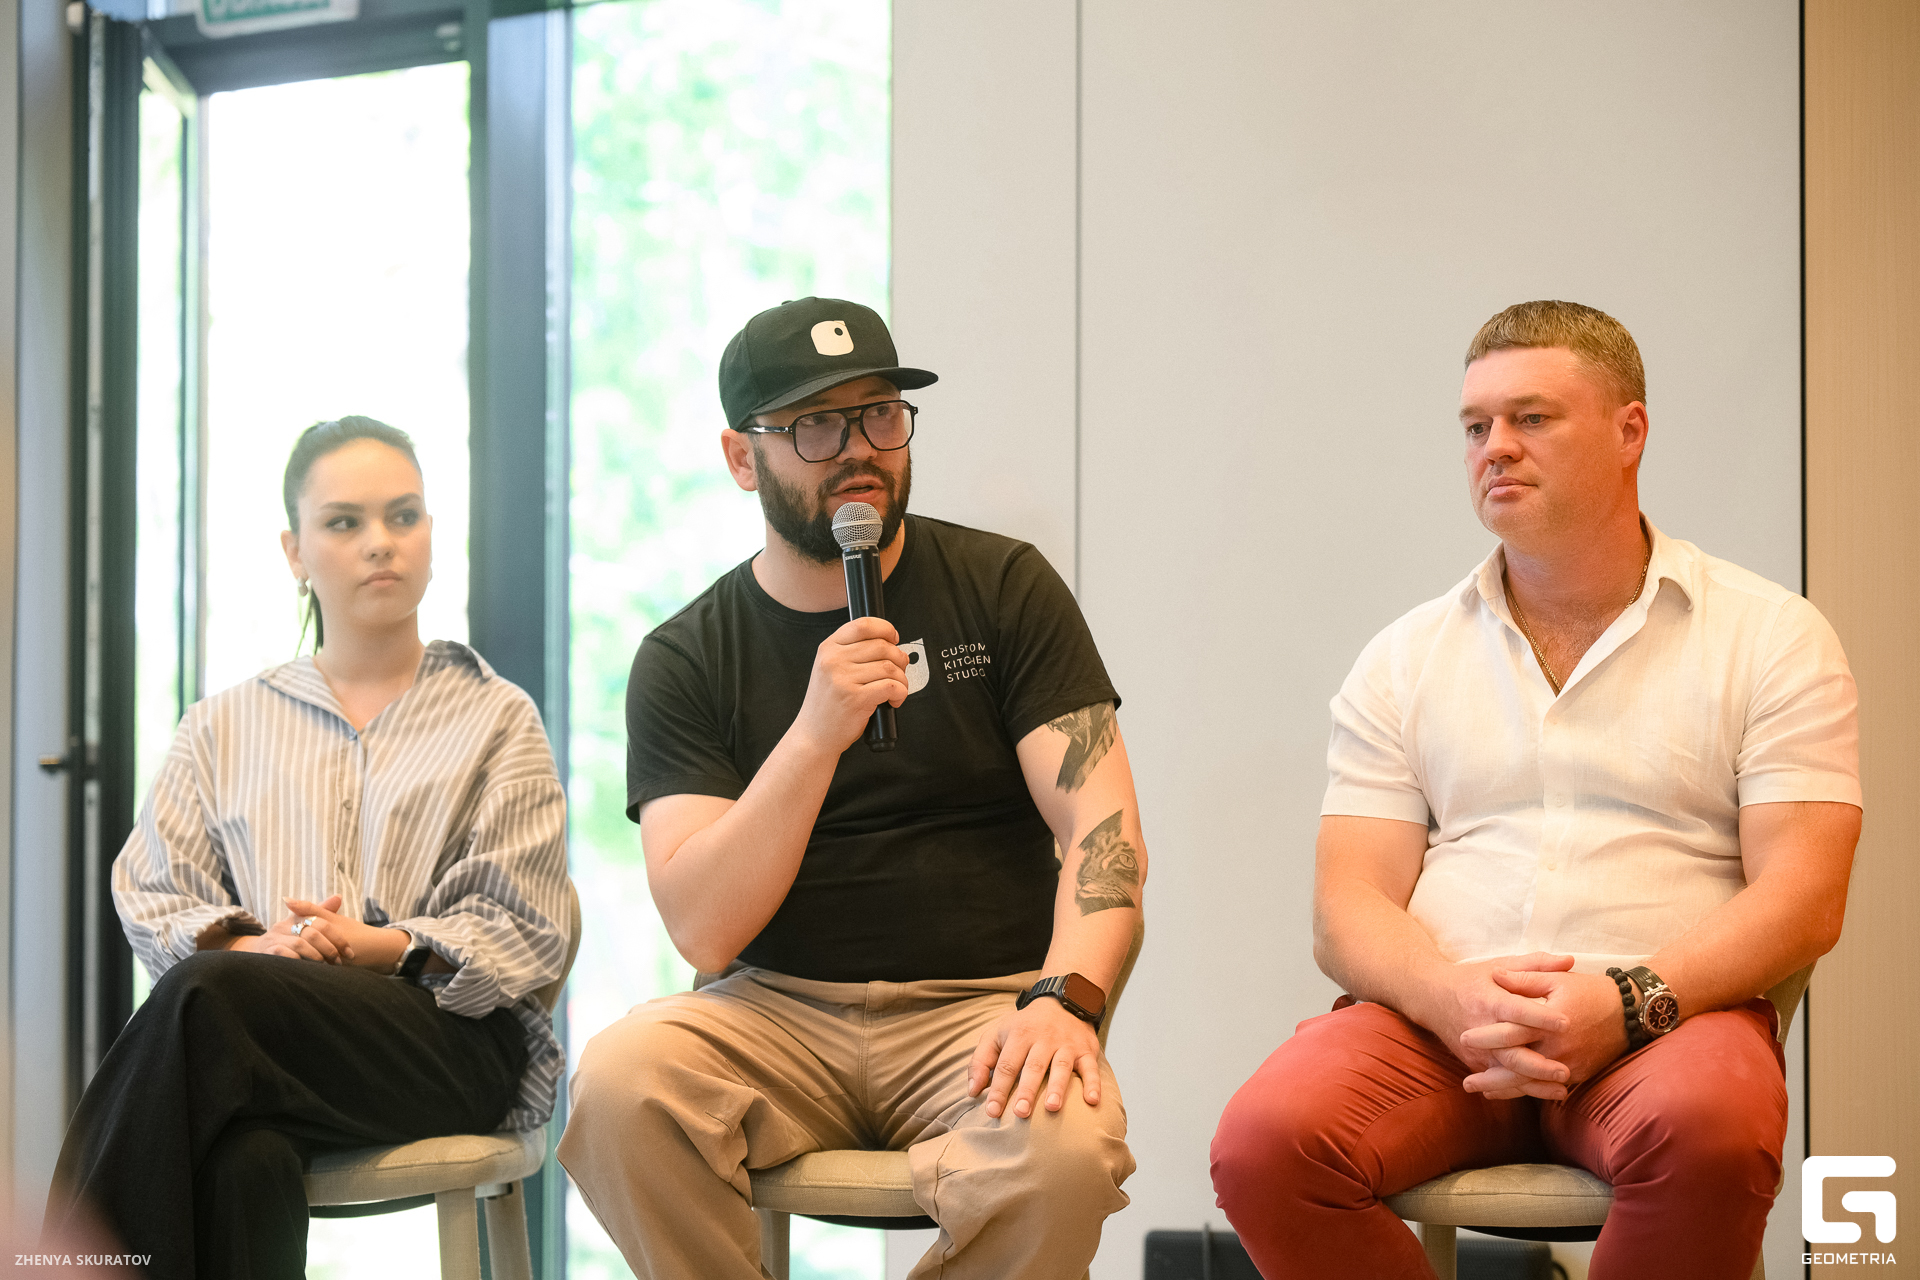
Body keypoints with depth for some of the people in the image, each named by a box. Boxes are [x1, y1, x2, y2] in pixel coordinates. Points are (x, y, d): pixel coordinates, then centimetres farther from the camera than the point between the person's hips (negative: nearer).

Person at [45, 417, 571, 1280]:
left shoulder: (497, 719, 19)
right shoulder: (224, 726, 26)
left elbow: (522, 933, 7)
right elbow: (150, 896, 13)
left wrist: (384, 947, -11)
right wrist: (245, 943, -10)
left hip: (454, 1038, -1)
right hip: (260, 1047, 2)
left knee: (204, 995, -34)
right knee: (246, 1158, -40)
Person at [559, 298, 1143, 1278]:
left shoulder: (1003, 588, 5)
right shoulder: (683, 661, 4)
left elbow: (1103, 825, -4)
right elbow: (703, 932, -8)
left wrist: (1062, 998, -23)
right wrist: (816, 733, -20)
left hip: (982, 1004, 0)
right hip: (781, 1013, 1)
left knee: (1063, 1151, -33)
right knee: (617, 1082, -30)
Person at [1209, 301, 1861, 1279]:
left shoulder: (1771, 638, 9)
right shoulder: (1403, 659, 16)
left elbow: (1802, 901, -1)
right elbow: (1348, 911, 7)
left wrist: (1629, 1000, -18)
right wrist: (1455, 998, -16)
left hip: (1667, 1020, -2)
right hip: (1438, 1018, 2)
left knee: (1710, 1127, -38)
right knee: (1263, 1141, -28)